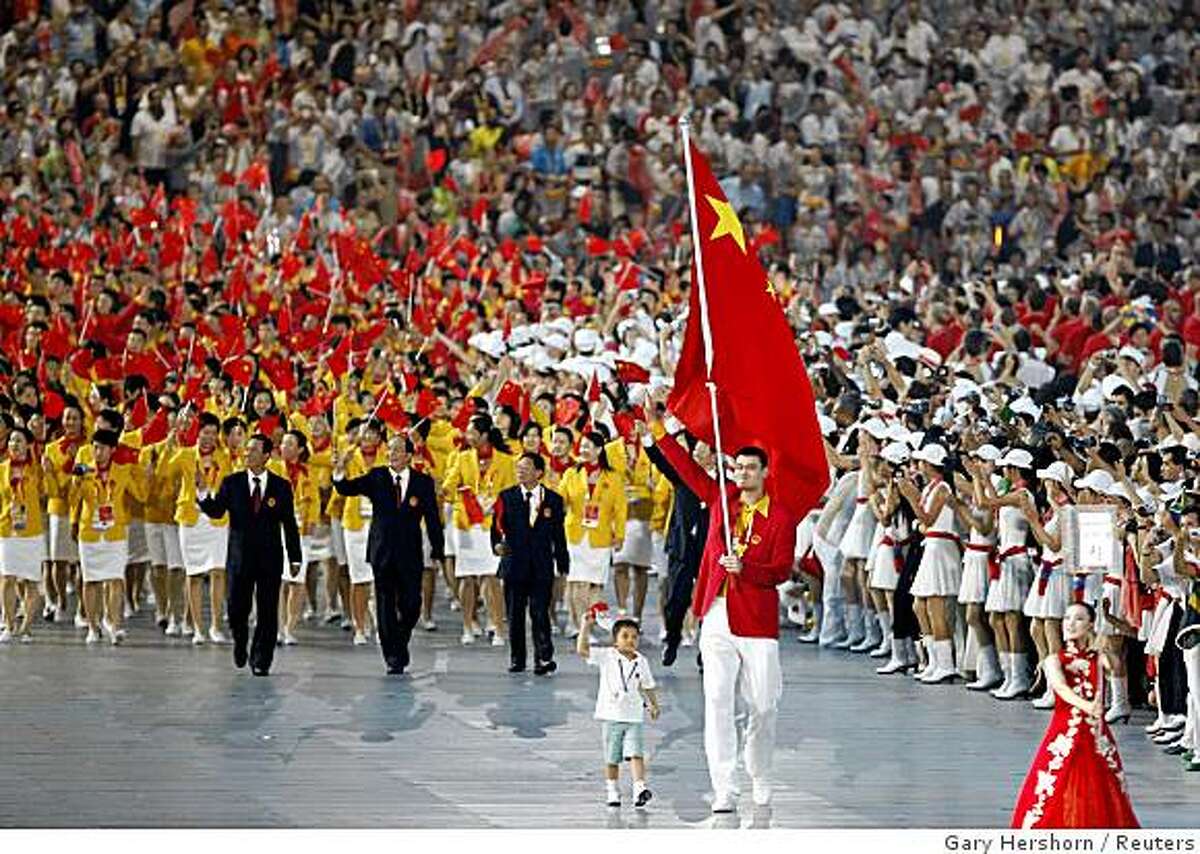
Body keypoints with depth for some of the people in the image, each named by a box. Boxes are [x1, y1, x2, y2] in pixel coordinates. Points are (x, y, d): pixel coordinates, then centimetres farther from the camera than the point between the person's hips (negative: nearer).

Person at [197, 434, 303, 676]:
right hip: (240, 555, 1)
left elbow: (289, 525, 5)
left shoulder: (281, 486, 2)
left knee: (267, 612, 0)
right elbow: (216, 511, -7)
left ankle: (261, 661, 8)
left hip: (270, 556, -1)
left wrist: (295, 558, 4)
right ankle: (240, 644, 30)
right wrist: (203, 492, -25)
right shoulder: (232, 483, 3)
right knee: (236, 608, 2)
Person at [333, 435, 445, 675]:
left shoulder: (423, 482, 1)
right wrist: (340, 474, -30)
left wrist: (437, 552, 0)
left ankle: (400, 644, 27)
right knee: (386, 608, 2)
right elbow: (348, 489, -9)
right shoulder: (376, 477, 3)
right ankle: (393, 658, 8)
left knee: (411, 606, 1)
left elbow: (433, 520, 3)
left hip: (410, 554, 0)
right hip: (383, 553, 0)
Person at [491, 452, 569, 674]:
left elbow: (559, 536, 9)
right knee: (515, 615, 6)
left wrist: (563, 565, 7)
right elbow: (498, 524, 3)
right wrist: (497, 543, -17)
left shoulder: (553, 500, 6)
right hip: (514, 563, 1)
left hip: (542, 566, -1)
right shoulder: (507, 497, 7)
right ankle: (517, 660, 15)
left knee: (540, 613, -7)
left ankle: (544, 659, -8)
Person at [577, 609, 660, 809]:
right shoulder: (606, 656, -4)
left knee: (636, 753, -12)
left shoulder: (641, 662, 6)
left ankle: (639, 787, -18)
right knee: (611, 758, 7)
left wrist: (653, 705, 20)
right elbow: (582, 650, -14)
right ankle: (612, 791, 18)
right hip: (612, 717, -1)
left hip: (634, 717, 1)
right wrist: (585, 627, -19)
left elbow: (647, 686, 18)